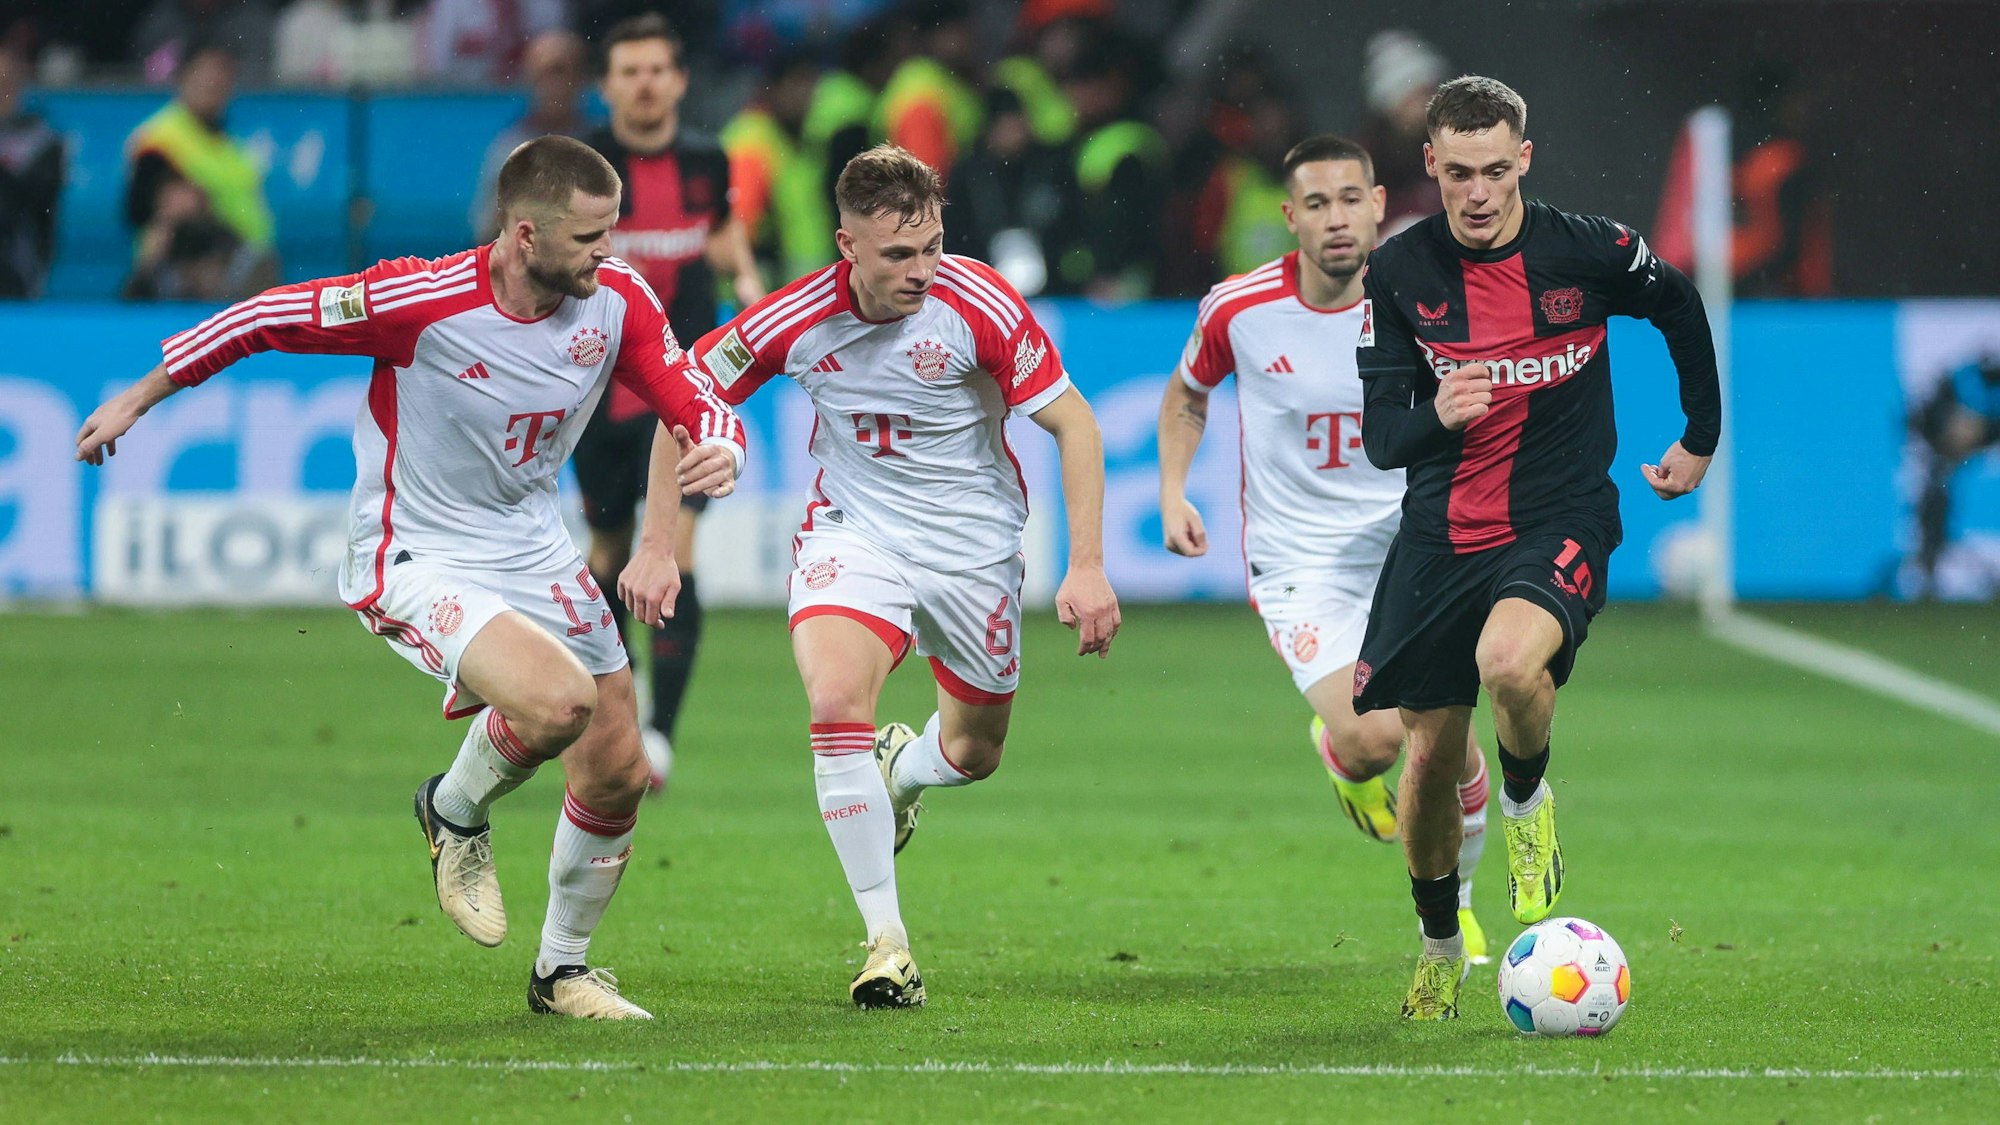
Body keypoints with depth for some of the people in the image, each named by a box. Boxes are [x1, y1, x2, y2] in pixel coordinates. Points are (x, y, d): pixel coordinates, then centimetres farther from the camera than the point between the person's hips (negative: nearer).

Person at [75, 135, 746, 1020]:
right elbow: (269, 318, -13)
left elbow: (698, 405, 0)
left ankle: (563, 970, 30)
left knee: (616, 773, 5)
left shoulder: (618, 300, -10)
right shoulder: (422, 301, -25)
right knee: (557, 701, -30)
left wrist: (717, 452, -26)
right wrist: (138, 399, -2)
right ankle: (456, 814, 4)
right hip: (415, 561, -6)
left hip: (533, 550, 6)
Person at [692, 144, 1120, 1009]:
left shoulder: (978, 305, -21)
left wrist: (1086, 567, -17)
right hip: (852, 534, 0)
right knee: (836, 699, -27)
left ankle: (900, 768, 53)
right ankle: (886, 942, -18)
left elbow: (1072, 423, -11)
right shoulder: (796, 320, -17)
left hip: (972, 541, 1)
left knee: (971, 754, 12)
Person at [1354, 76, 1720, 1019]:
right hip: (1441, 533, 3)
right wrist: (1433, 416, -27)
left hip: (1559, 523, -3)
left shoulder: (1588, 252, -8)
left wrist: (1701, 437, 20)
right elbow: (1379, 437, -4)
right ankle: (1440, 946, 32)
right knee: (1430, 752, 7)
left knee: (1509, 663, -34)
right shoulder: (1399, 274, -4)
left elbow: (1682, 309, 13)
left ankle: (1527, 802, -1)